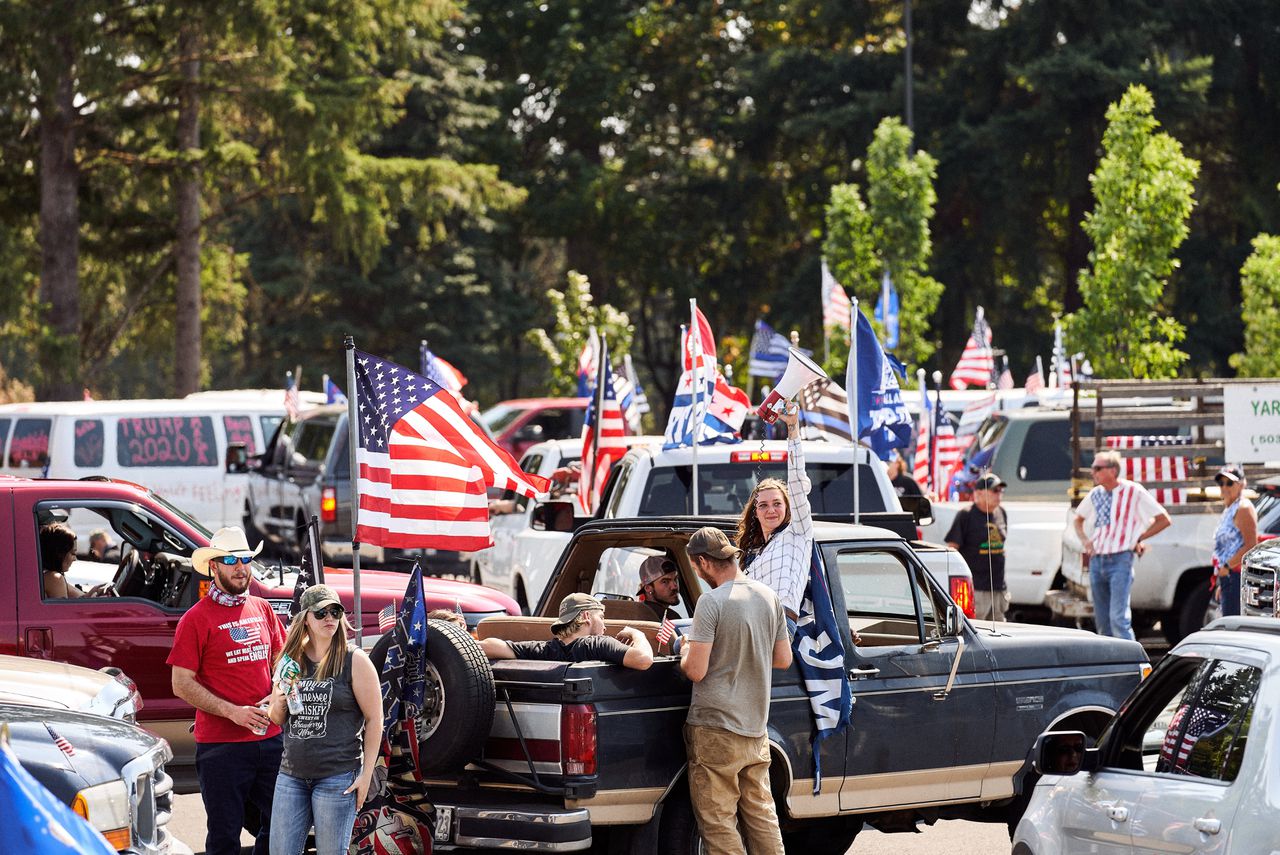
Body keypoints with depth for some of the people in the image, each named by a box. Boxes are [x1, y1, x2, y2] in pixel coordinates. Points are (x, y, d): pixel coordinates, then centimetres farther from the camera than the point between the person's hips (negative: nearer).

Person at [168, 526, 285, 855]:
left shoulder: (262, 609, 10)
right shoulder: (197, 618, -6)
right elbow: (182, 685, -8)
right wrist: (233, 712, -17)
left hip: (271, 738, 5)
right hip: (221, 745, -5)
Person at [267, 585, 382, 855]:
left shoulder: (354, 661, -5)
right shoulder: (289, 660, 9)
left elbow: (374, 719, -5)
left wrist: (366, 774, -10)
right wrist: (279, 704, -6)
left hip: (337, 777, -5)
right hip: (291, 775, 5)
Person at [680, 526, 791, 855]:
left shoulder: (712, 601, -16)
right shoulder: (769, 597, 5)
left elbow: (696, 671, -17)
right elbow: (783, 659, 13)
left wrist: (686, 651, 3)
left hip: (715, 730, -7)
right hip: (756, 727, 7)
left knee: (718, 821, -2)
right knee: (761, 815, 14)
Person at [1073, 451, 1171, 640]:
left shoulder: (1134, 491, -5)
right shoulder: (1095, 494, 11)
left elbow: (1164, 520, 0)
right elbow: (1078, 519, 30)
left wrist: (1138, 539, -3)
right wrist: (1084, 540, 12)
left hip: (1120, 560, -6)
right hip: (1096, 559, 6)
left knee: (1118, 617, -17)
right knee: (1102, 620, 8)